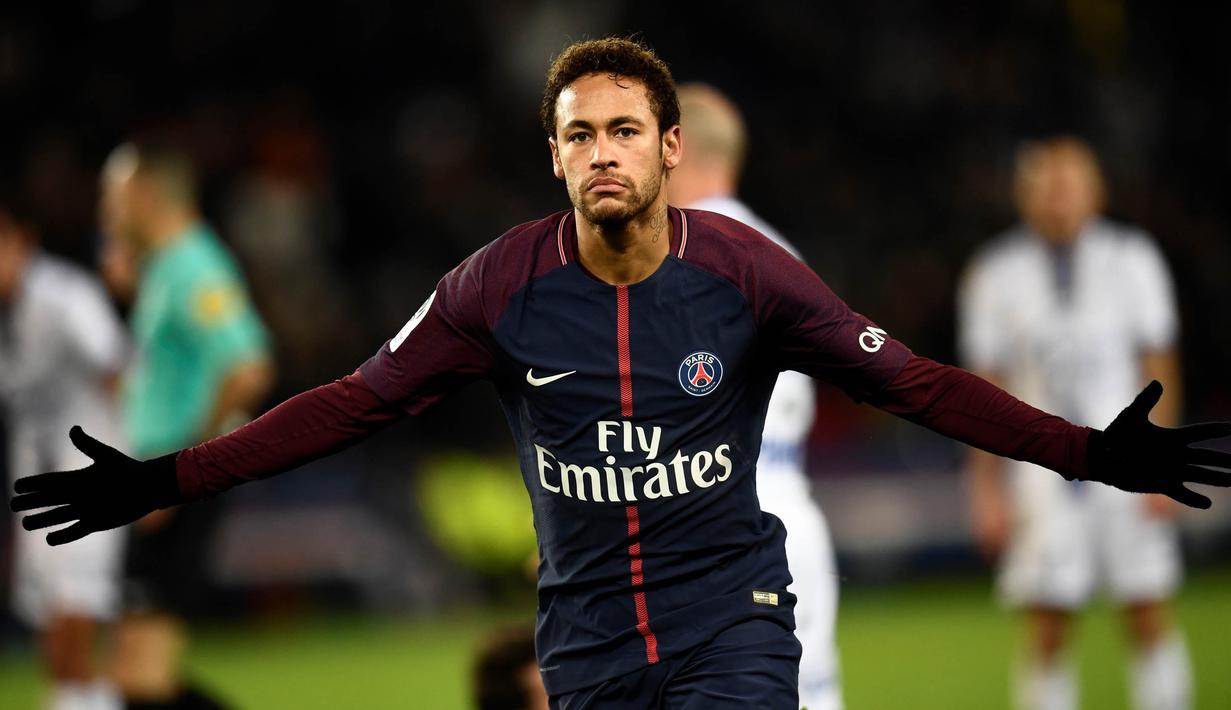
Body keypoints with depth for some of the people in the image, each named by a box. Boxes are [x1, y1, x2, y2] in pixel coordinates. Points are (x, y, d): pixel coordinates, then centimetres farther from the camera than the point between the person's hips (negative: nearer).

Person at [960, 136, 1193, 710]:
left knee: (1150, 620, -1)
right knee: (1047, 636, -2)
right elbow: (983, 387, 6)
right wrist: (987, 486, 3)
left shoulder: (1132, 259, 2)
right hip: (1042, 471, 0)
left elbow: (1159, 367, 4)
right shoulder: (996, 273, 2)